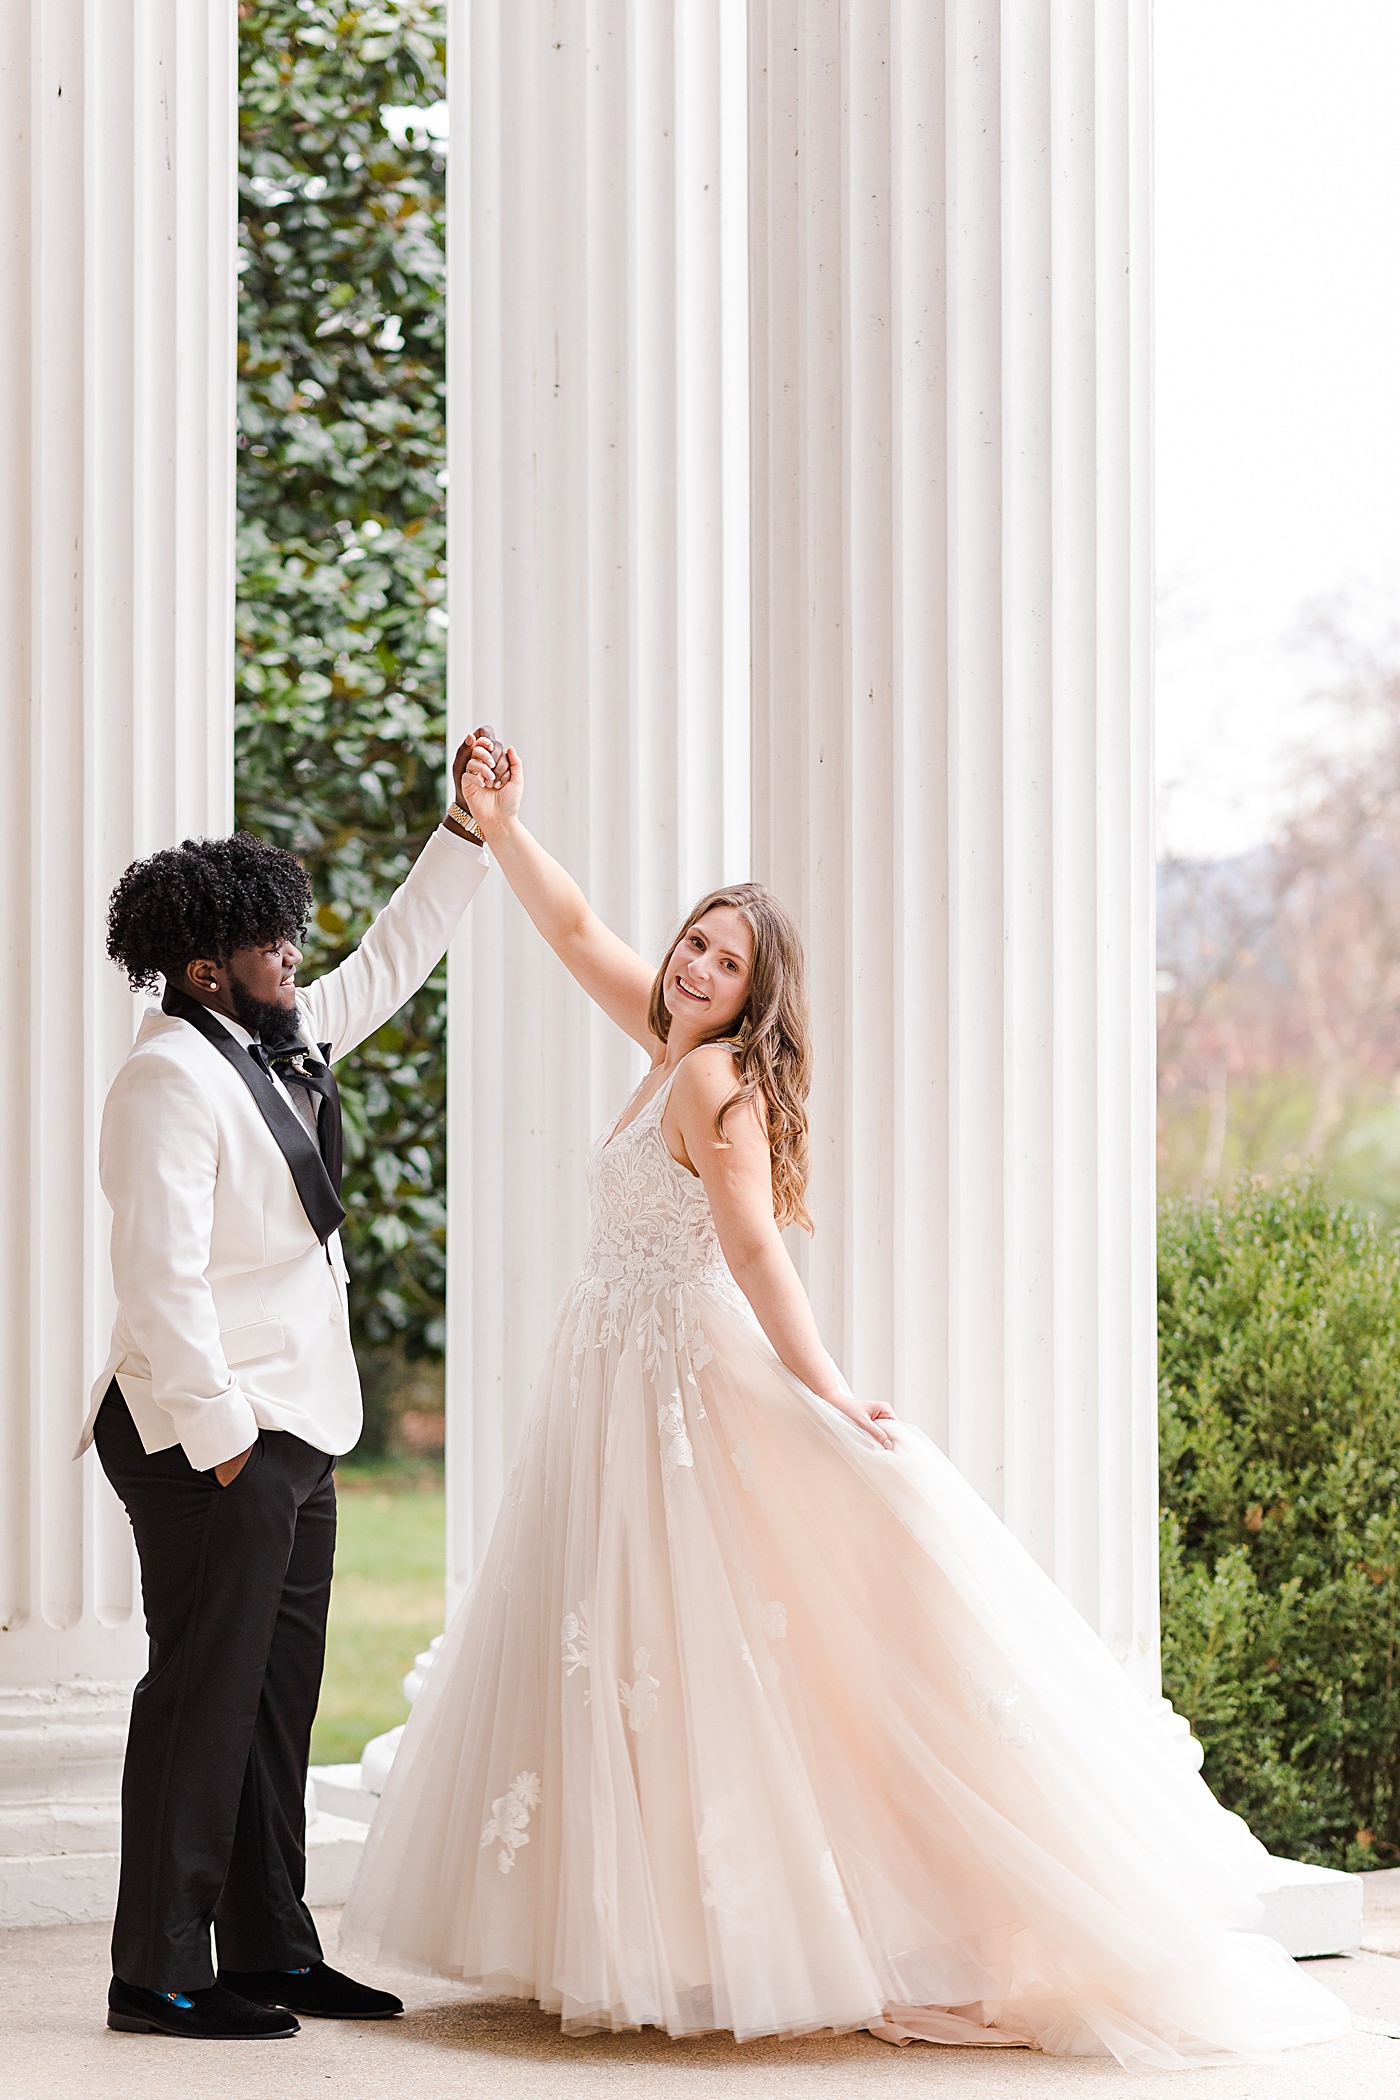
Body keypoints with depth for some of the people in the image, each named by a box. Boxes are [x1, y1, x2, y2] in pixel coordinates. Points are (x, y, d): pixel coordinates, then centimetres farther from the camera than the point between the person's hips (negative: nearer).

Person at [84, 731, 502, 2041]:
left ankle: (269, 1952, 19)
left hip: (292, 1437, 10)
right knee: (204, 1696, -6)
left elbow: (391, 963, 27)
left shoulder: (280, 1043, 13)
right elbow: (163, 1273, -20)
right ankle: (157, 1976, -1)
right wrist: (217, 1431, -21)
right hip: (213, 1438, -10)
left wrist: (467, 830, 21)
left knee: (277, 1699, 12)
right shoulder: (170, 1077, -15)